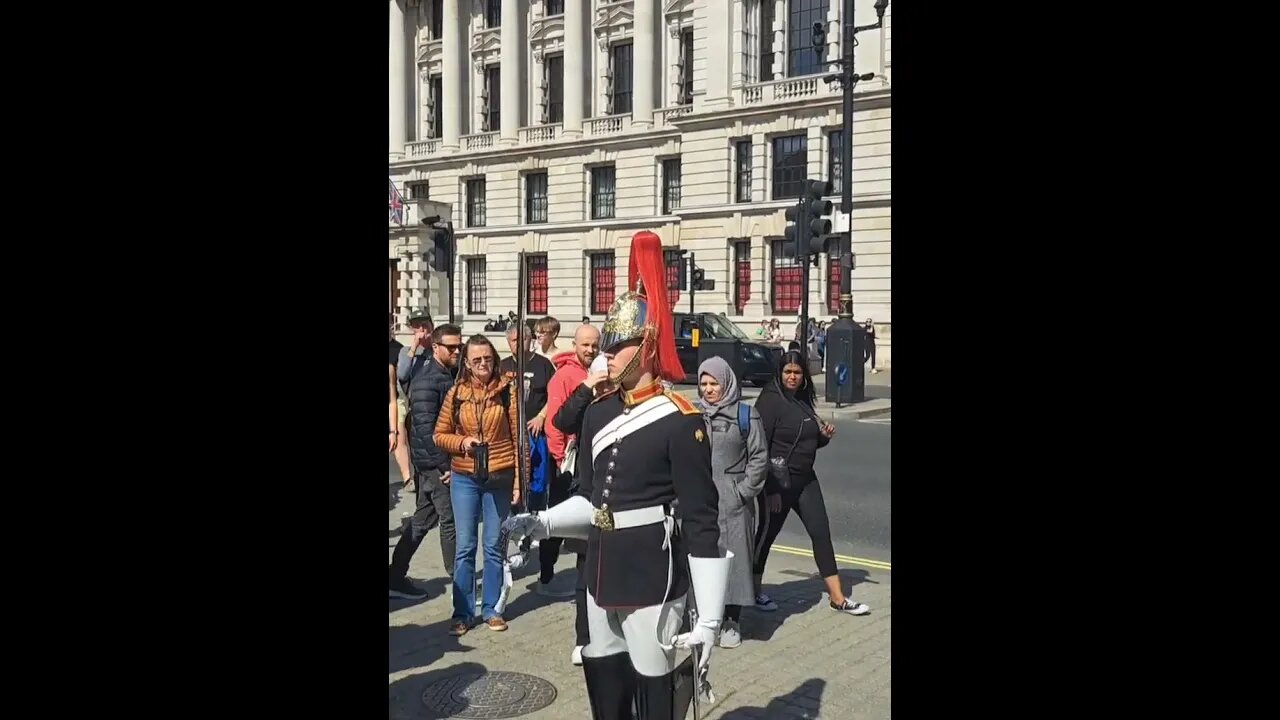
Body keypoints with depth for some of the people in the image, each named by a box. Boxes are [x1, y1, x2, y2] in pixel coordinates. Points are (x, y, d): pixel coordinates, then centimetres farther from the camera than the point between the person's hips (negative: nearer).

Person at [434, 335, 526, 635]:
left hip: (500, 478, -1)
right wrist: (461, 442, -13)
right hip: (464, 479, 1)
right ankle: (462, 612, 15)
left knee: (494, 546, 8)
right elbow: (439, 435, 7)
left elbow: (518, 438, -3)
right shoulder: (456, 393, 1)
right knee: (465, 547, 5)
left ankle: (491, 608, 21)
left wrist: (519, 479, -6)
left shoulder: (507, 391, -4)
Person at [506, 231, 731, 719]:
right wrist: (543, 523, -4)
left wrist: (709, 618, -17)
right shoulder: (597, 412, 6)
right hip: (602, 570, 7)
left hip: (654, 575, -7)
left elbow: (702, 523, -16)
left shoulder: (681, 421, -15)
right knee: (603, 678, 19)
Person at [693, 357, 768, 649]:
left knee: (733, 556, 2)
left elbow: (759, 457, 1)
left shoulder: (746, 415, 2)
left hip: (732, 502, -2)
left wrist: (744, 491, -7)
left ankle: (731, 622, 12)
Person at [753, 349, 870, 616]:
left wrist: (824, 435, -2)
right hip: (778, 481, -7)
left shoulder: (803, 399, 10)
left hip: (805, 479, 8)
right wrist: (770, 489, -21)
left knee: (821, 533, 5)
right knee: (766, 535, 5)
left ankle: (837, 597, 11)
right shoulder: (770, 400, -13)